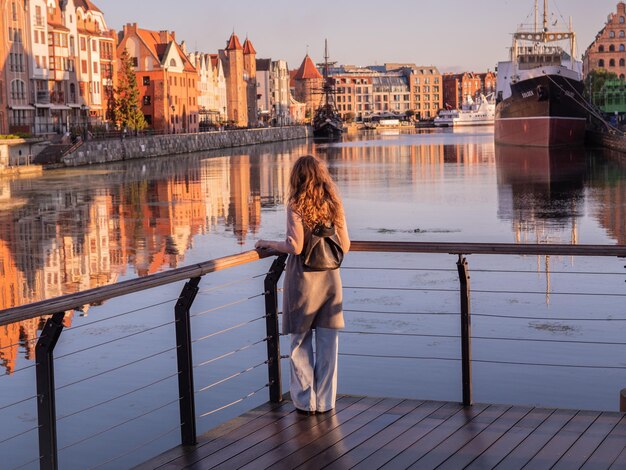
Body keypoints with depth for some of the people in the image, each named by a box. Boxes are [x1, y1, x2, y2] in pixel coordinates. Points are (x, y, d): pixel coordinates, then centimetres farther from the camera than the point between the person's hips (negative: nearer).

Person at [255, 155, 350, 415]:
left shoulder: (296, 206, -11)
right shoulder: (334, 204, 3)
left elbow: (295, 247, -17)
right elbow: (345, 246, 5)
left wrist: (268, 243, 0)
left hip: (303, 279, -4)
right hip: (330, 277, 4)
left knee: (300, 343, 8)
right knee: (328, 342, 9)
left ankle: (305, 402, 12)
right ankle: (325, 402, 16)